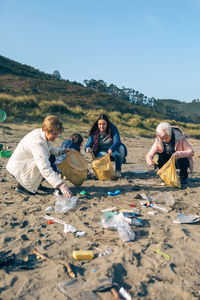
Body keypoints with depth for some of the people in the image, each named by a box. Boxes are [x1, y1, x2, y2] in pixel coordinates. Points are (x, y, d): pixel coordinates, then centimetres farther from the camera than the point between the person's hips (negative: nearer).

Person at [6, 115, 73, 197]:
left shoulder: (41, 133, -5)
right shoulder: (37, 142, -33)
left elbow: (50, 149, 17)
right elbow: (45, 169, -41)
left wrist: (62, 151, 0)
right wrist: (61, 186, -46)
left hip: (26, 164, 9)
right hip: (17, 168, -9)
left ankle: (36, 183, 10)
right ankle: (22, 185, -11)